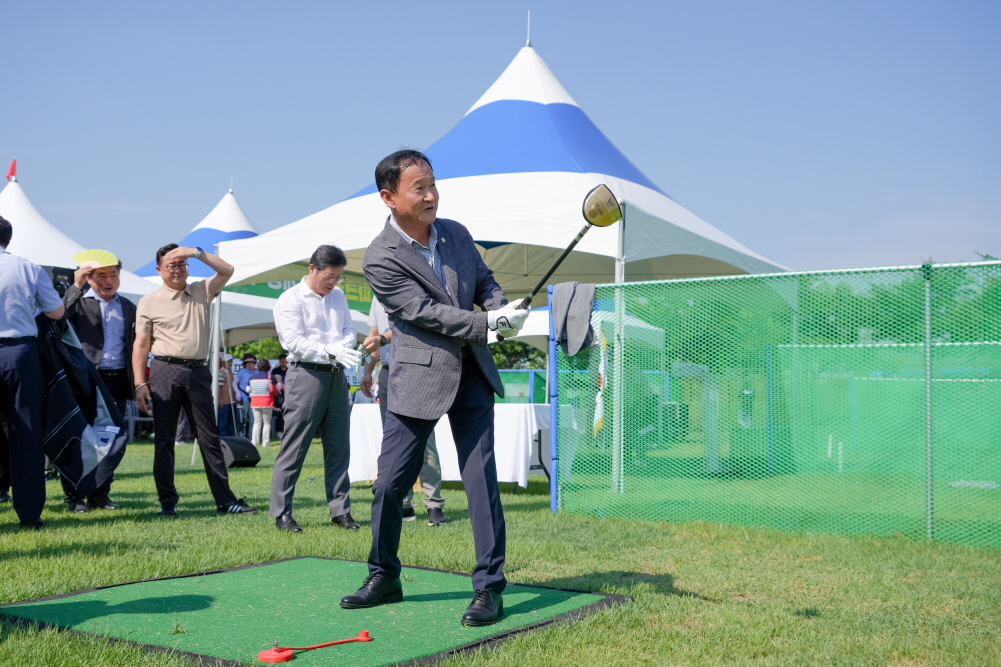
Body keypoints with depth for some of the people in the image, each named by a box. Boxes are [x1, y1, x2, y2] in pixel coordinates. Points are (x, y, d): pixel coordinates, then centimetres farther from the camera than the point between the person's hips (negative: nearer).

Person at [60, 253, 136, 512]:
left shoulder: (128, 307, 15)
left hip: (117, 381, 4)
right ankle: (73, 495, 9)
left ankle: (100, 493, 16)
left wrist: (136, 383, 9)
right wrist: (76, 285, -18)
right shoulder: (78, 300, 3)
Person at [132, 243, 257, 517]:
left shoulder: (202, 292, 13)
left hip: (198, 372, 2)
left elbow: (227, 271, 0)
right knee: (163, 438, 1)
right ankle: (167, 502, 9)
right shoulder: (149, 302, 6)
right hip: (165, 372, -2)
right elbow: (140, 345, 3)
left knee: (209, 437, 3)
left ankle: (225, 500, 5)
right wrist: (140, 383, -5)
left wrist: (197, 252, -7)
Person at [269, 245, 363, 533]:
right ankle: (281, 513, 3)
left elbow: (349, 330, 15)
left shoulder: (338, 296, 16)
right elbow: (294, 342, -14)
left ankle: (340, 510, 14)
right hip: (307, 376, -6)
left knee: (339, 447, 7)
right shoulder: (290, 300, -5)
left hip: (336, 377, 6)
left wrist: (344, 347, -8)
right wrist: (331, 352, -25)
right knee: (294, 447, -4)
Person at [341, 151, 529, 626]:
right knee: (390, 483, 4)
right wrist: (490, 324, -20)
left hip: (471, 373, 3)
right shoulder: (381, 260, -12)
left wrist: (502, 308, -6)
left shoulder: (456, 233, 5)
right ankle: (384, 577, 25)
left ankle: (489, 587, 6)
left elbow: (484, 280, 16)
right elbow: (427, 312, -17)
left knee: (481, 478, -2)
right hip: (419, 378, -3)